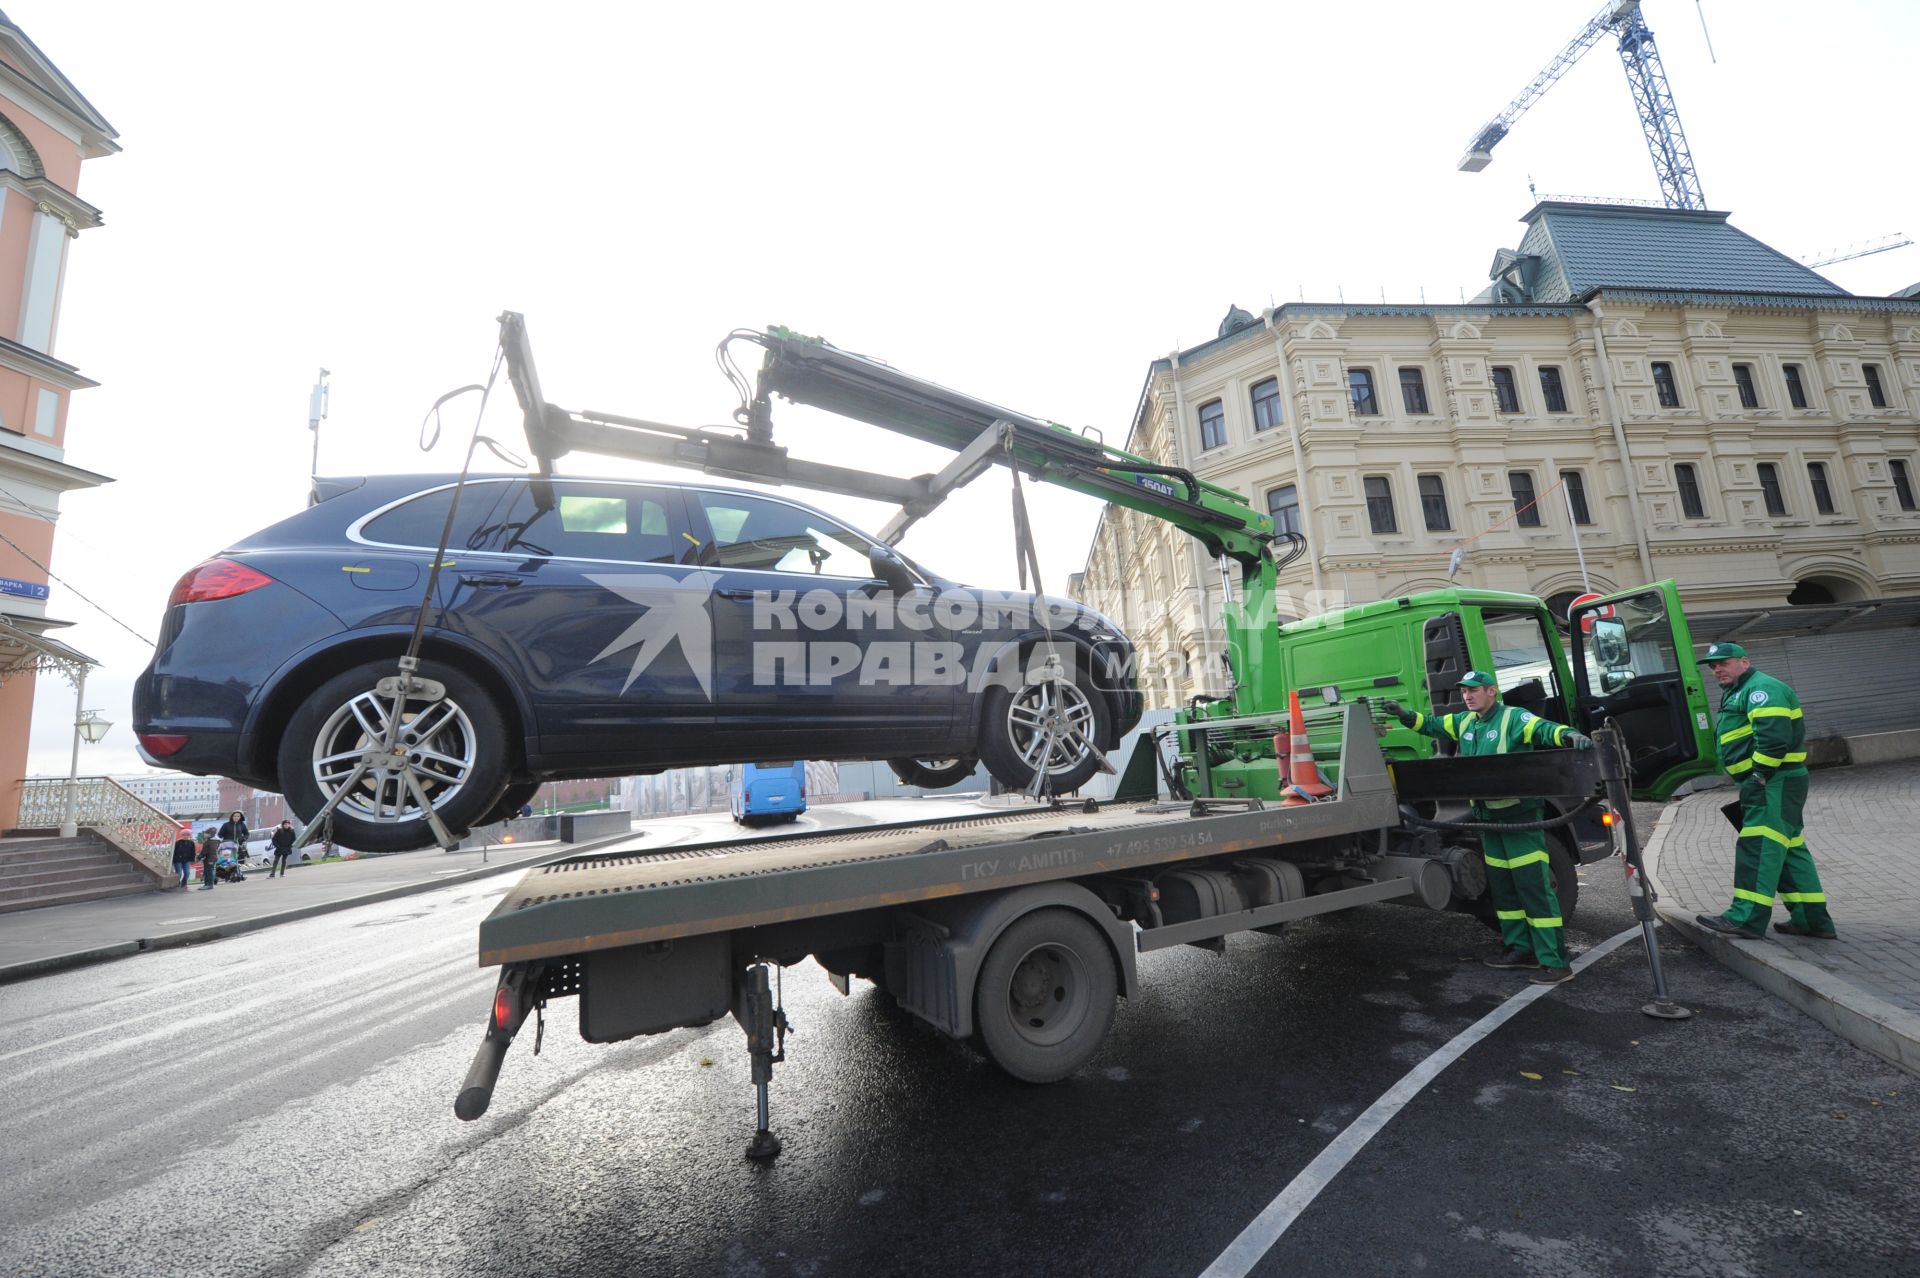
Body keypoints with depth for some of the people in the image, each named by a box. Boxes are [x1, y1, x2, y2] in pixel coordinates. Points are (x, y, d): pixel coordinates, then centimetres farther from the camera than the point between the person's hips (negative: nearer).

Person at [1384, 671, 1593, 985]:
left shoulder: (1513, 718, -10)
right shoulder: (1464, 722, 12)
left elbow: (1544, 729, -25)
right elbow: (1432, 724, 22)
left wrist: (1570, 735, -45)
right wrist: (1404, 714, 10)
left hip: (1520, 816, -8)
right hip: (1488, 817, 8)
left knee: (1534, 887, -7)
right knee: (1502, 887, 15)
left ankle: (1555, 961, 0)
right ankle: (1519, 949, 27)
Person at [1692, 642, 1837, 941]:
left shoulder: (1761, 688, -9)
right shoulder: (1736, 694, 23)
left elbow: (1774, 735, -22)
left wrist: (1759, 776, -22)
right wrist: (1753, 781, 18)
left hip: (1775, 782, -11)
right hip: (1769, 785, 11)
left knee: (1759, 847, -14)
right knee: (1788, 849, 14)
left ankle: (1747, 918, -17)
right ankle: (1813, 919, 20)